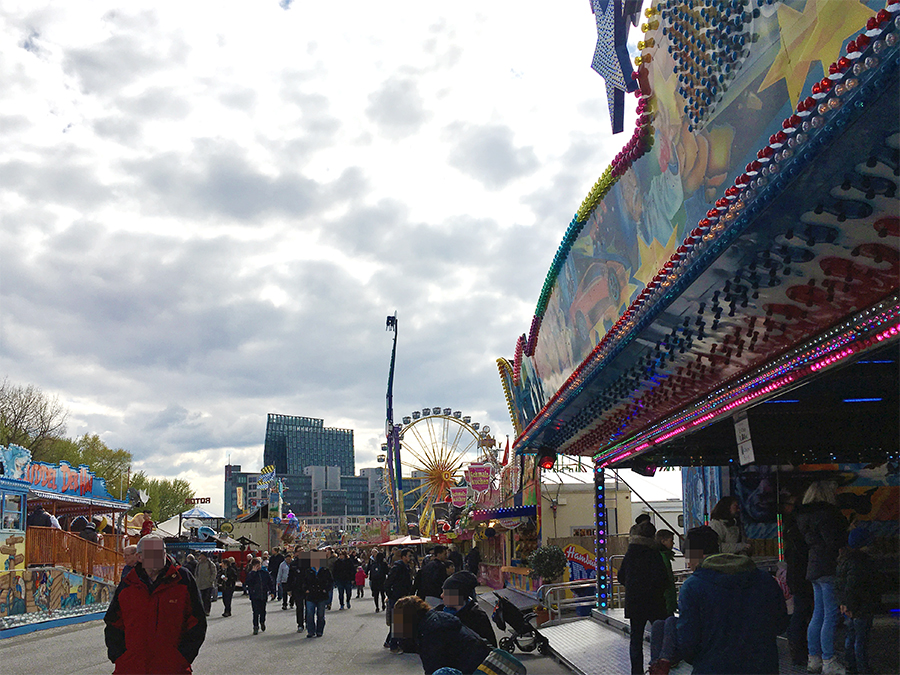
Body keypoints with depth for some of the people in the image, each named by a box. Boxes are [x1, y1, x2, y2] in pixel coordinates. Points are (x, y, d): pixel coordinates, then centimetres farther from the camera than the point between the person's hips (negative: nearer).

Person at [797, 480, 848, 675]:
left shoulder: (805, 516, 14)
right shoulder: (825, 514, -15)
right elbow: (834, 542, -20)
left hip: (814, 568, 10)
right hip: (829, 569, -10)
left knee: (818, 615, 14)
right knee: (831, 616, -5)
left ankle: (814, 659, 20)